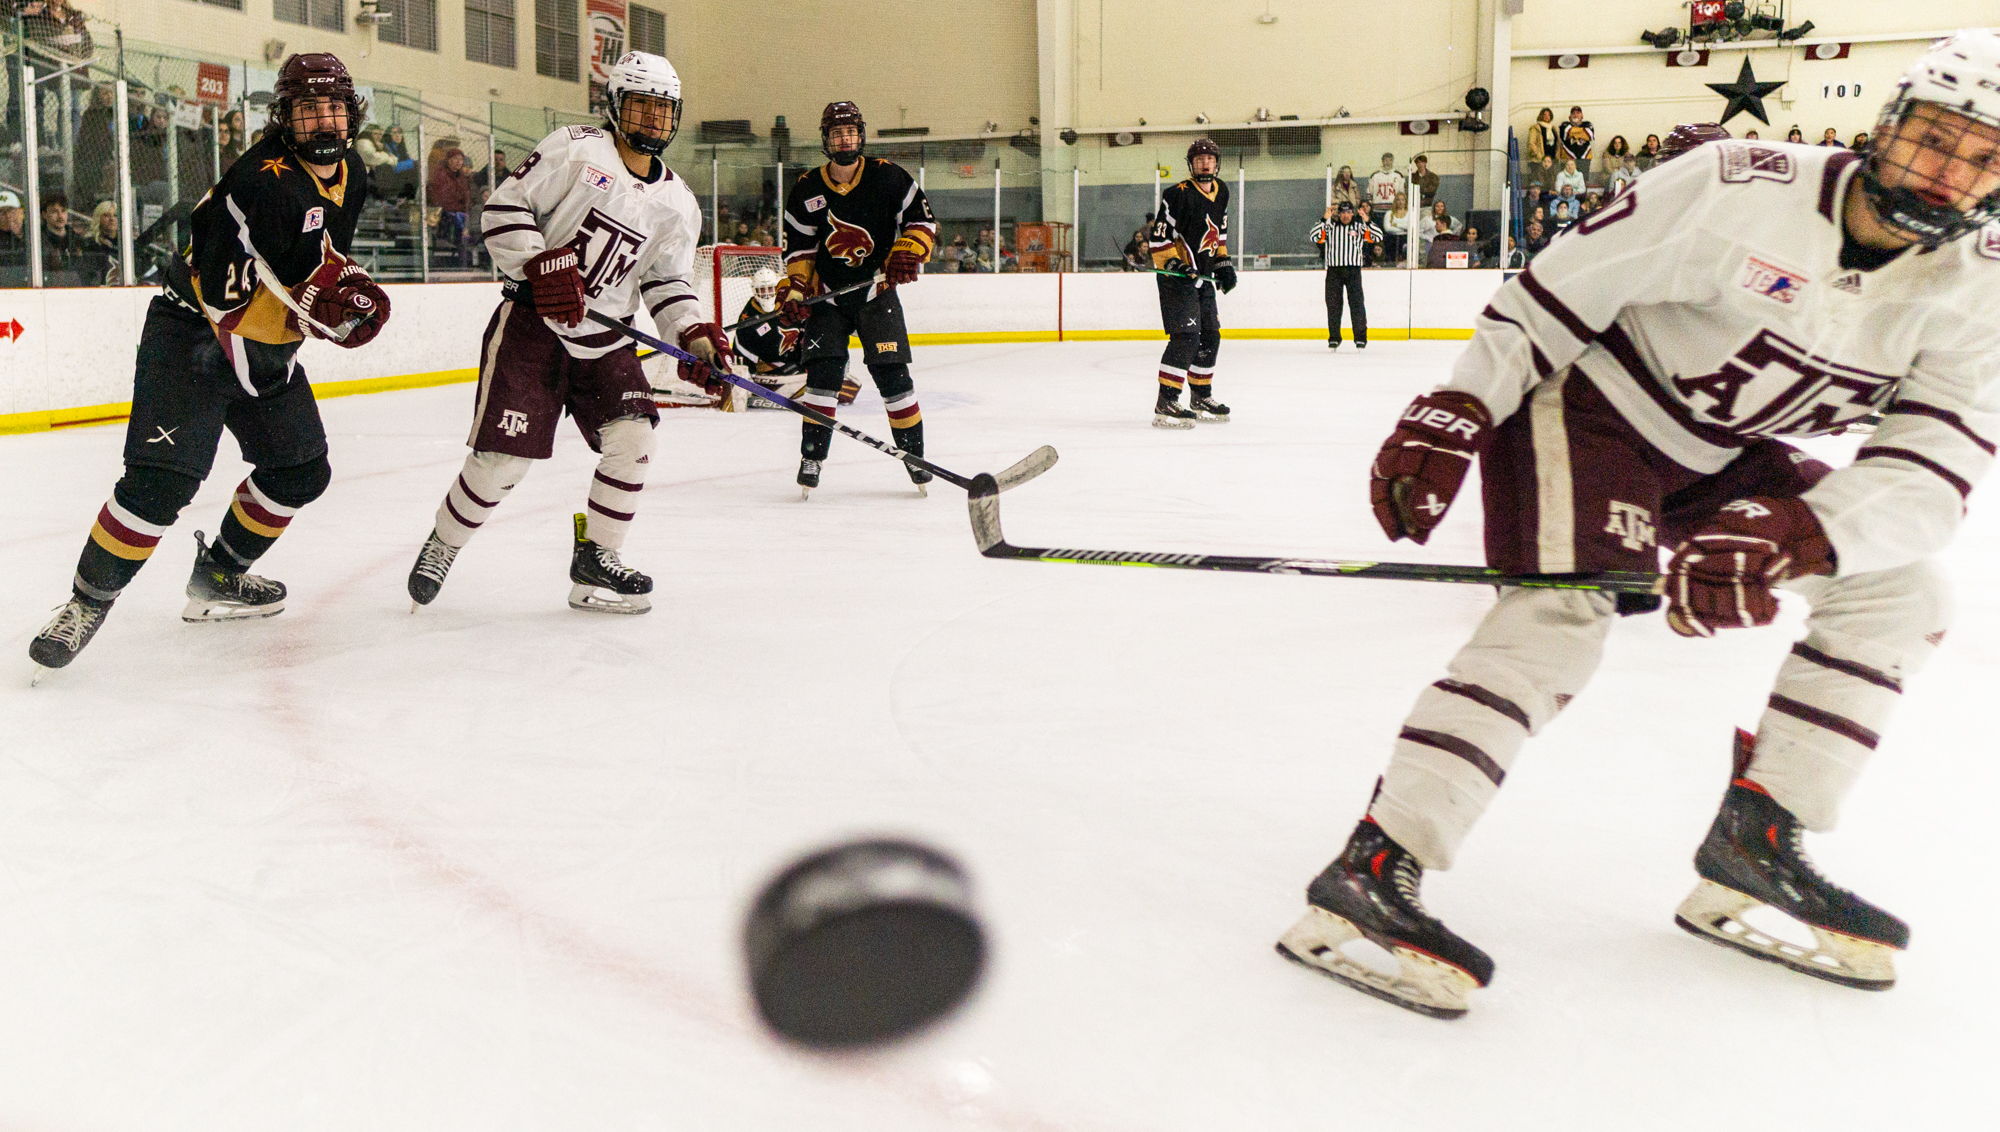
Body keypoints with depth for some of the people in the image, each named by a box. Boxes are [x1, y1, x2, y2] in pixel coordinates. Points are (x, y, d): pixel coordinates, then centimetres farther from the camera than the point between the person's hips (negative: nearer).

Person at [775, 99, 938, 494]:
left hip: (877, 291, -1)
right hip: (828, 295, 1)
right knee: (823, 371, -10)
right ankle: (811, 459, -1)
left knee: (892, 374, -7)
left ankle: (914, 456, 5)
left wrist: (908, 253, -17)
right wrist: (794, 290, -9)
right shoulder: (806, 189, -1)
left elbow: (922, 220, 0)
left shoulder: (887, 177, -5)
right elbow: (798, 247, 3)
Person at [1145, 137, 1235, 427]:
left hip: (1203, 278, 9)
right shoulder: (1178, 194, -16)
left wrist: (1223, 262, 15)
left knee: (1210, 337, 14)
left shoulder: (1221, 192, 9)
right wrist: (1174, 264, -24)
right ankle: (1166, 404, -19)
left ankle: (1201, 398, 28)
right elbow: (1159, 237, -15)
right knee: (1186, 337, -18)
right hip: (1176, 276, -9)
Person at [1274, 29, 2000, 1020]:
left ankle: (1752, 845, 3)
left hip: (1717, 452, 7)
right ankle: (1367, 872, -32)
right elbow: (1557, 291, -17)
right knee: (1565, 615, -28)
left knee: (1901, 594, 0)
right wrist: (1450, 418, -25)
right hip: (1588, 405, -7)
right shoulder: (1737, 187, -23)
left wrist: (1787, 537, -38)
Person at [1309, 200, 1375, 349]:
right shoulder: (1330, 227, 10)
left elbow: (1378, 236, 0)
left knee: (1357, 303, -6)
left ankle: (1361, 338, -1)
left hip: (1353, 270, -1)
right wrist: (1324, 219, -7)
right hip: (1333, 270, 1)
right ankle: (1334, 338, 11)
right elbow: (1313, 237, -3)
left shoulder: (1359, 227, 9)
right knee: (1333, 304, 2)